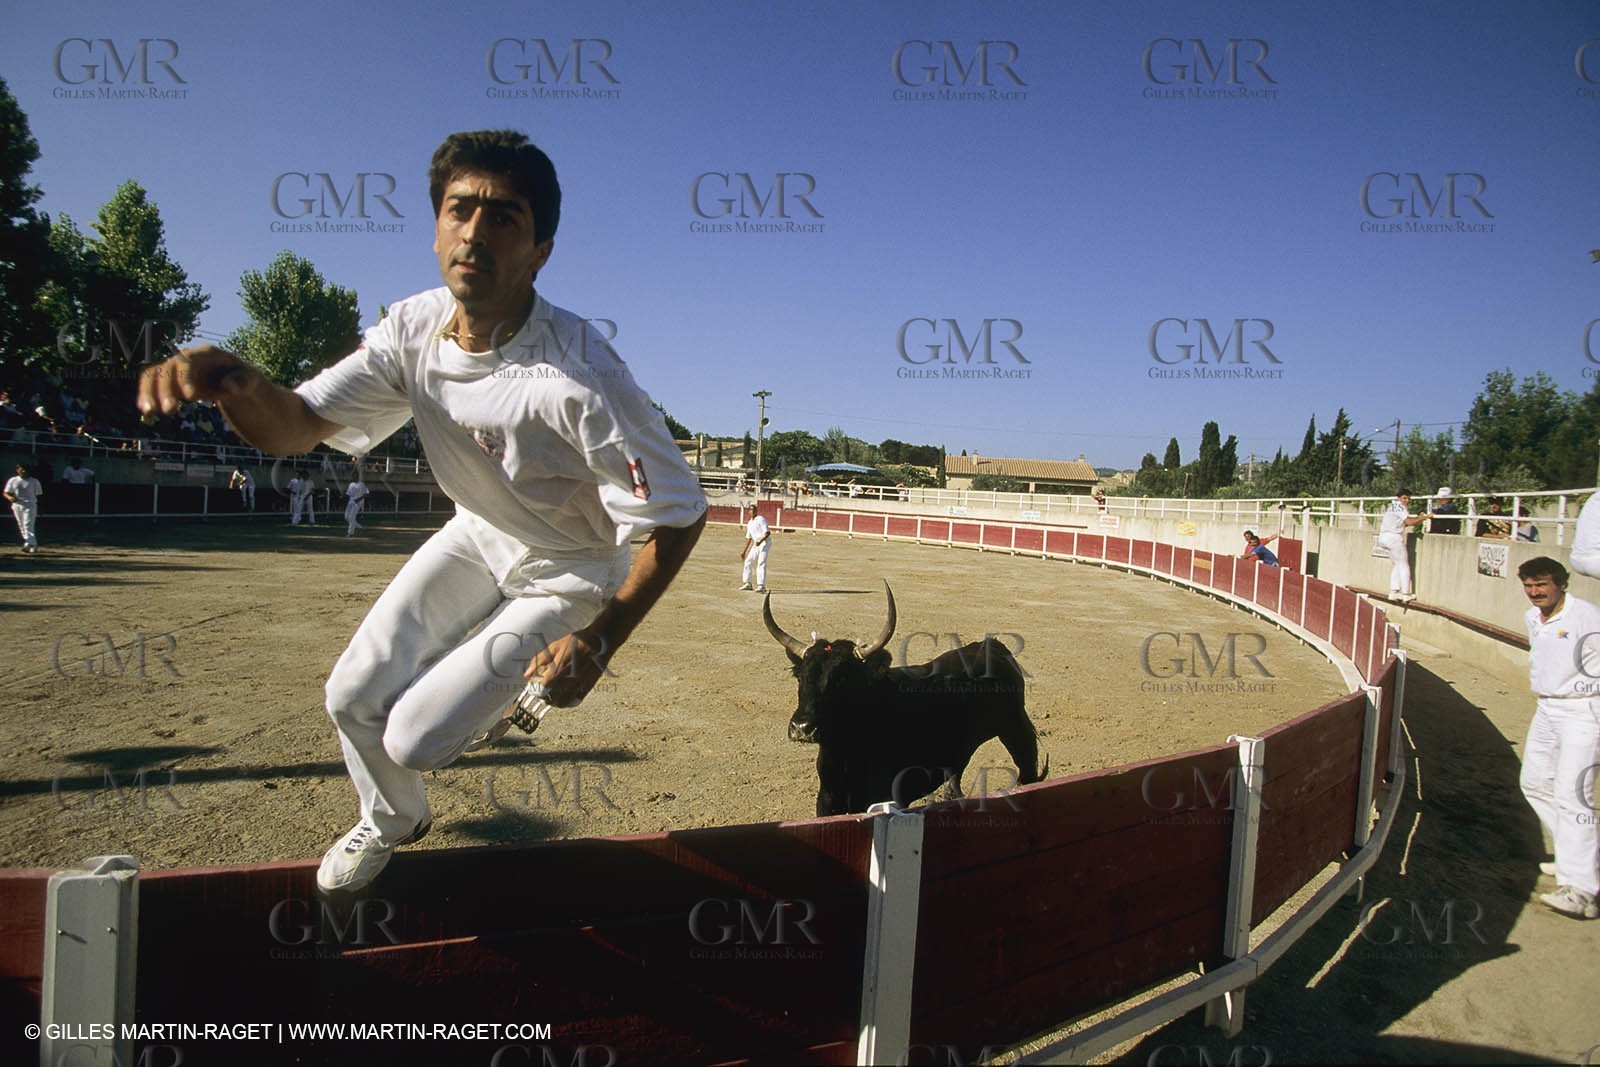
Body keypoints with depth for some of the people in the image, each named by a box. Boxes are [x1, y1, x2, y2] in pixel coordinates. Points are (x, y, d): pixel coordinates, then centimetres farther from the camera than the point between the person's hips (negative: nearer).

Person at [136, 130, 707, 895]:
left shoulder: (576, 376, -36)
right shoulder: (415, 330, -15)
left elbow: (679, 514, -30)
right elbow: (296, 424, -13)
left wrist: (599, 639, -31)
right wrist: (239, 386, -37)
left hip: (563, 575, -5)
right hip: (477, 539, 6)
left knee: (415, 739, -9)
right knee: (354, 698, 5)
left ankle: (505, 697, 27)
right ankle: (393, 821, 38)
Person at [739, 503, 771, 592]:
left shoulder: (761, 519, -10)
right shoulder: (749, 523, 15)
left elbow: (768, 532, -19)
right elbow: (748, 538, 23)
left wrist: (760, 541, -33)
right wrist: (744, 551, 23)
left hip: (765, 542, -8)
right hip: (756, 544, 8)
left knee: (761, 564, -18)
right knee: (748, 562, 9)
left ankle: (761, 586, -23)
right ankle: (747, 583, 21)